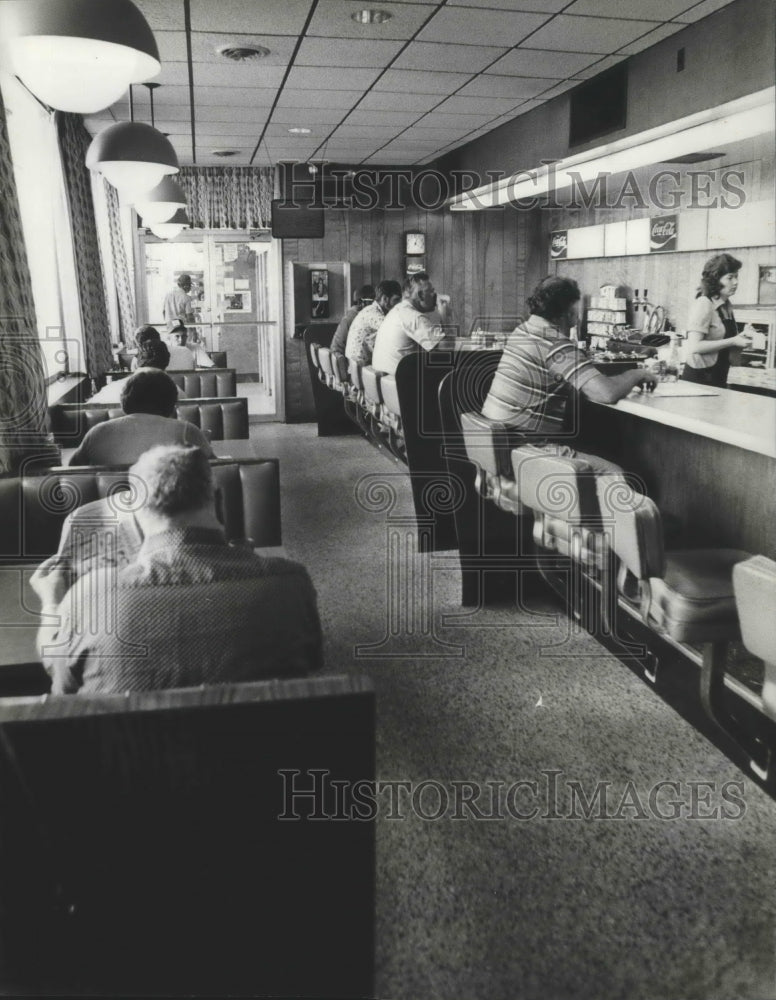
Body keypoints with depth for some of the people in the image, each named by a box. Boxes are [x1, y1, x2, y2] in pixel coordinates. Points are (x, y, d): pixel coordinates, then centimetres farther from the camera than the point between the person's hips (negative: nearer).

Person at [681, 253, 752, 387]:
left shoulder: (727, 306, 8)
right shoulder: (703, 304, -14)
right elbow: (694, 346, -22)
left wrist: (742, 339, 4)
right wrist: (733, 342, -20)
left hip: (719, 378, 8)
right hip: (699, 378, -8)